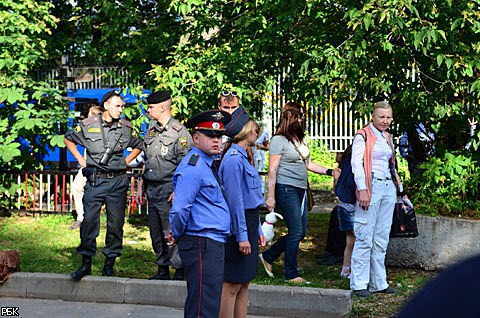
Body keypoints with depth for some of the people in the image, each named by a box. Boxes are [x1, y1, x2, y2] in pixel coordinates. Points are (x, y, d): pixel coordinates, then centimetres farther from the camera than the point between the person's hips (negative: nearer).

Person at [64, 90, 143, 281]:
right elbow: (68, 139, 15)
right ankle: (86, 263, 4)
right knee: (89, 221, -5)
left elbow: (138, 146, 22)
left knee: (115, 223, 3)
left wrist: (126, 162, 10)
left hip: (118, 181, 2)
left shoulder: (126, 128, 6)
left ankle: (110, 263, 14)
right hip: (95, 180, -1)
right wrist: (81, 160, 7)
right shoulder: (88, 125, 0)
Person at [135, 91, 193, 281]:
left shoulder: (179, 132, -9)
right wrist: (141, 186, 18)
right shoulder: (151, 132, 16)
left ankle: (180, 271, 3)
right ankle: (162, 269, 21)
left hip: (169, 189, -8)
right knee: (156, 232, 11)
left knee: (172, 232, -6)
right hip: (152, 189, 8)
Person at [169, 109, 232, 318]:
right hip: (202, 245, -10)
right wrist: (178, 236, -6)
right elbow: (180, 210, -22)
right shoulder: (193, 168, -16)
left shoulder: (209, 164, 17)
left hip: (214, 244, 10)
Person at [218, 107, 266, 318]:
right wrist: (242, 236, -19)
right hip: (238, 227, -10)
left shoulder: (242, 157, 15)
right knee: (232, 285, -4)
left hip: (248, 224, 10)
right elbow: (234, 201, -19)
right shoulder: (233, 159, -16)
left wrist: (257, 230, 19)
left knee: (244, 283, 13)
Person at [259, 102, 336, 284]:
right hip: (286, 189, -8)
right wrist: (271, 196, -13)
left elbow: (308, 164, 24)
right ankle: (291, 274, 3)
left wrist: (329, 172, 13)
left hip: (301, 190, 9)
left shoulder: (300, 139, 17)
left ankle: (268, 257, 23)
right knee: (296, 231, -8)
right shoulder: (279, 140, -7)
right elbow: (272, 170, -10)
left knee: (300, 232, 8)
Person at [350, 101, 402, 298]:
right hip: (370, 187, -7)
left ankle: (378, 283, 15)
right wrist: (362, 191, -22)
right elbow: (357, 163, -14)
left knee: (382, 238, 9)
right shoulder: (363, 137, -6)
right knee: (365, 238, -7)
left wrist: (397, 183, 20)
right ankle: (359, 284, -2)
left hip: (388, 188, 8)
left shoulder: (387, 137, 17)